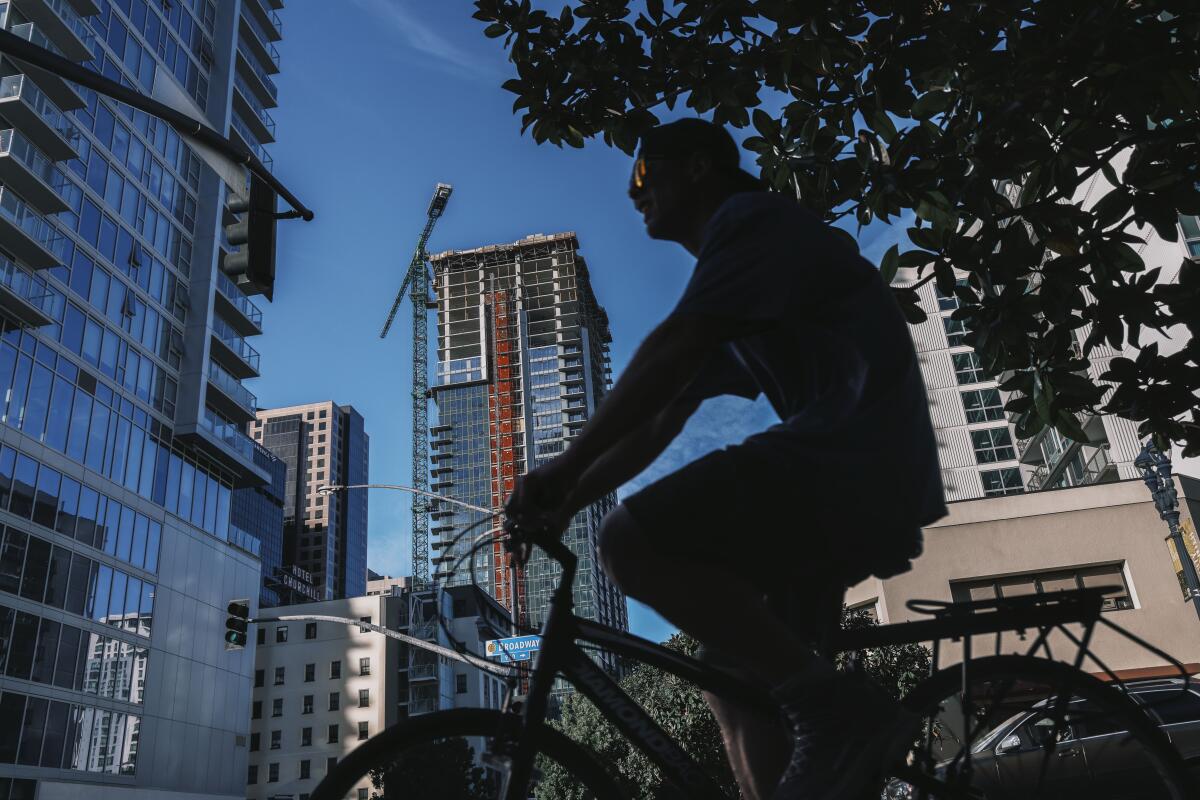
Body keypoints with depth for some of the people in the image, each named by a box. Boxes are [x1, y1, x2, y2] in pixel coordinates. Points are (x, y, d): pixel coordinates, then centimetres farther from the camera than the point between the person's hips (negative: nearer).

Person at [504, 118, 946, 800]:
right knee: (735, 662, 12)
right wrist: (563, 502, 13)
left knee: (632, 542, -20)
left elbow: (669, 352, -15)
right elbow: (659, 423, 22)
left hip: (853, 459, -10)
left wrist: (563, 469, -12)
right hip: (875, 482, 10)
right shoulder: (730, 317, 27)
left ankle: (841, 709, -17)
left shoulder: (752, 218, -1)